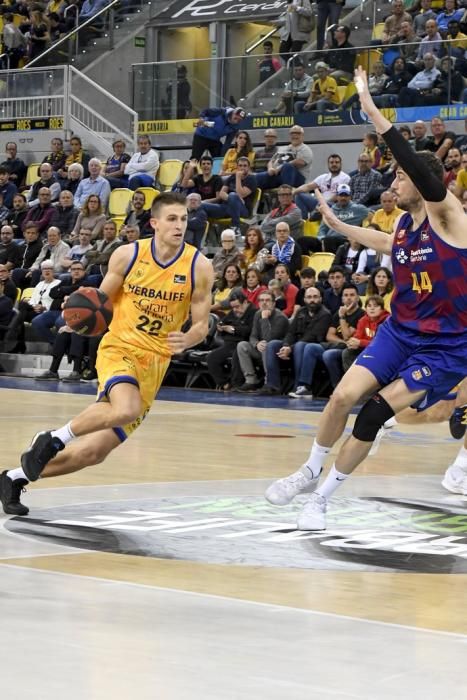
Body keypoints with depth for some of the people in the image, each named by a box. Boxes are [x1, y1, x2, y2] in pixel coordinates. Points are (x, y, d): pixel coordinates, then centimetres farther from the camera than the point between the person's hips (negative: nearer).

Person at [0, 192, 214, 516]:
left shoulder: (199, 266, -5)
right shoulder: (127, 255, -5)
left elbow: (202, 325, 1)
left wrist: (187, 339, -22)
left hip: (155, 361, 2)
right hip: (120, 347, -2)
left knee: (93, 452, 1)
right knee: (127, 410, -36)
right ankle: (53, 438, -13)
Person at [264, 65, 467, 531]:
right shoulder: (403, 224, 6)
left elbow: (419, 165, -32)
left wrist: (373, 112, -37)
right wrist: (337, 224, 35)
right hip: (399, 331, 6)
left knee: (376, 412, -15)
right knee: (343, 396, -8)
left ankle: (322, 498, -1)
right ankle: (310, 472, 15)